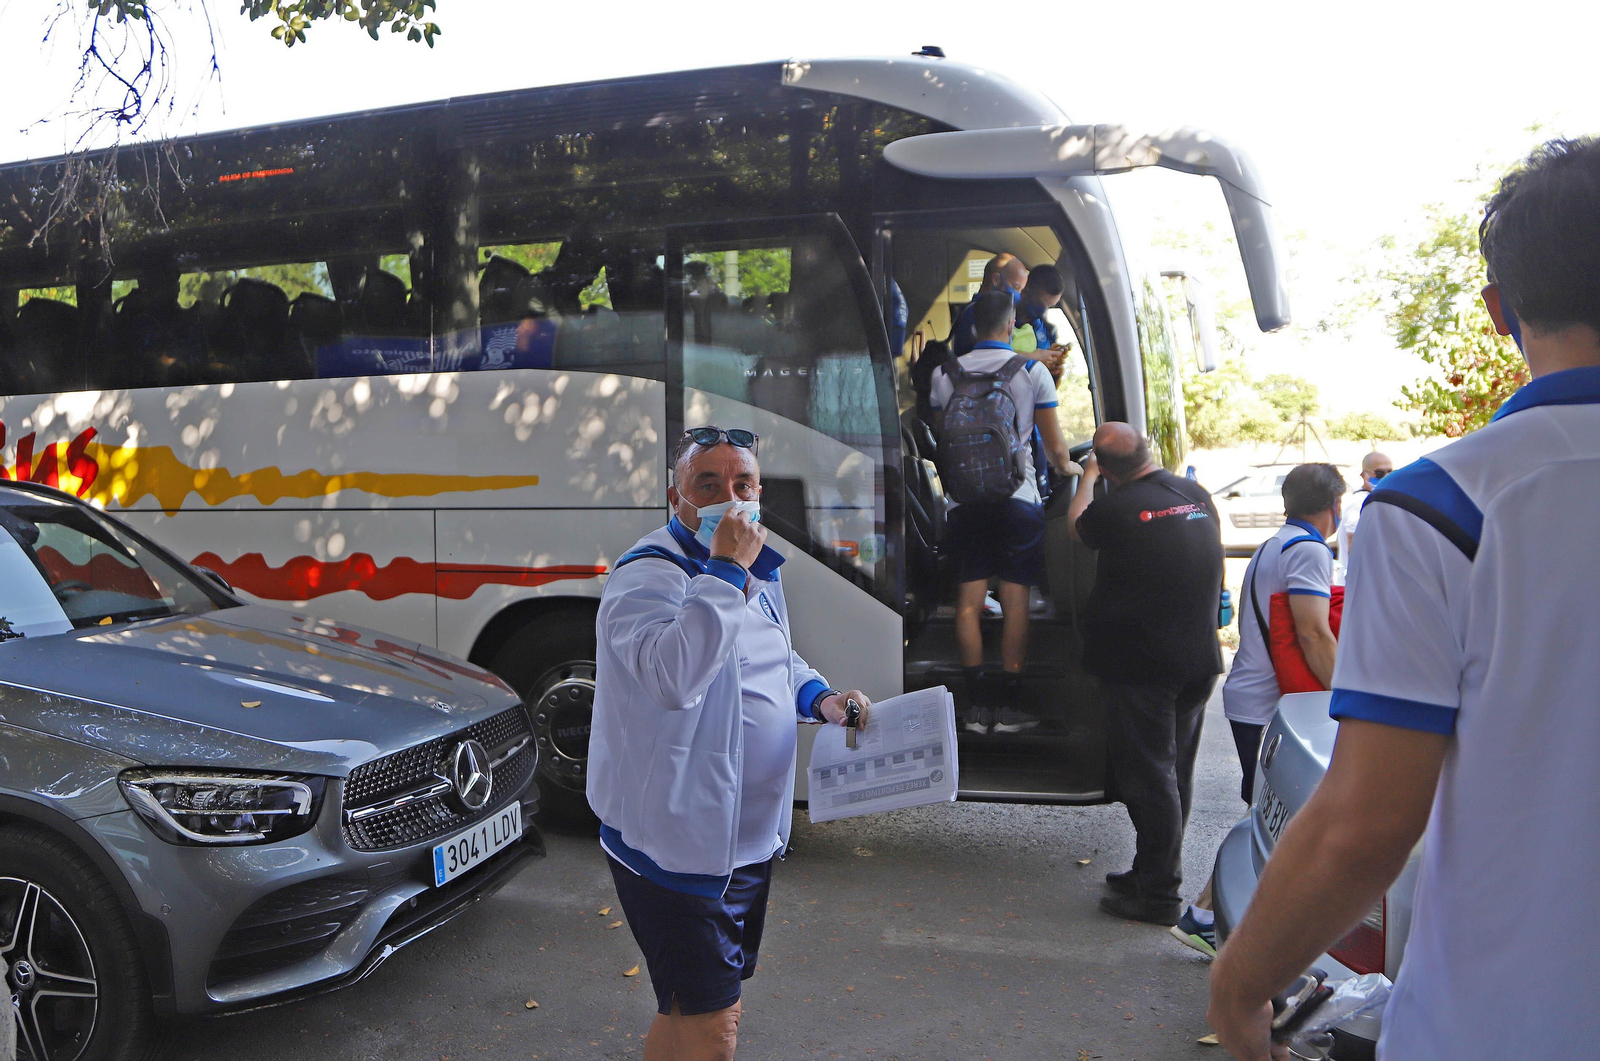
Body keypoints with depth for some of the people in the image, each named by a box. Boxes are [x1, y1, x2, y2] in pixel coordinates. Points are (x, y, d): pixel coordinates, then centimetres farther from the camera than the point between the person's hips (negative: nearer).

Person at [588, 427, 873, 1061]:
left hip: (747, 837, 9)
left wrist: (819, 697, 5)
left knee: (693, 1009, 23)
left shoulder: (759, 571, 8)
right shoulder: (648, 575, -19)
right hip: (677, 844, -8)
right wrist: (724, 570, -33)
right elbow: (675, 676, -38)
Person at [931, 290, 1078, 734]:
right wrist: (1067, 465, 22)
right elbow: (1055, 447, 0)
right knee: (1015, 603, 3)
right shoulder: (1032, 371, -2)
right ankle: (1009, 706, 6)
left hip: (964, 500, 2)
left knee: (969, 602, 6)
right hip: (1018, 498, -2)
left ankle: (976, 705, 7)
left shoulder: (945, 373, 4)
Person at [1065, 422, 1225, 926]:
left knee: (1148, 776, 0)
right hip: (1198, 659, 7)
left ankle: (1159, 893, 7)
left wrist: (1088, 475, 22)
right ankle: (1153, 872, 29)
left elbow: (1077, 524, 8)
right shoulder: (1198, 495, 3)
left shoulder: (1116, 508, -16)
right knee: (1174, 772, 16)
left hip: (1140, 663, -7)